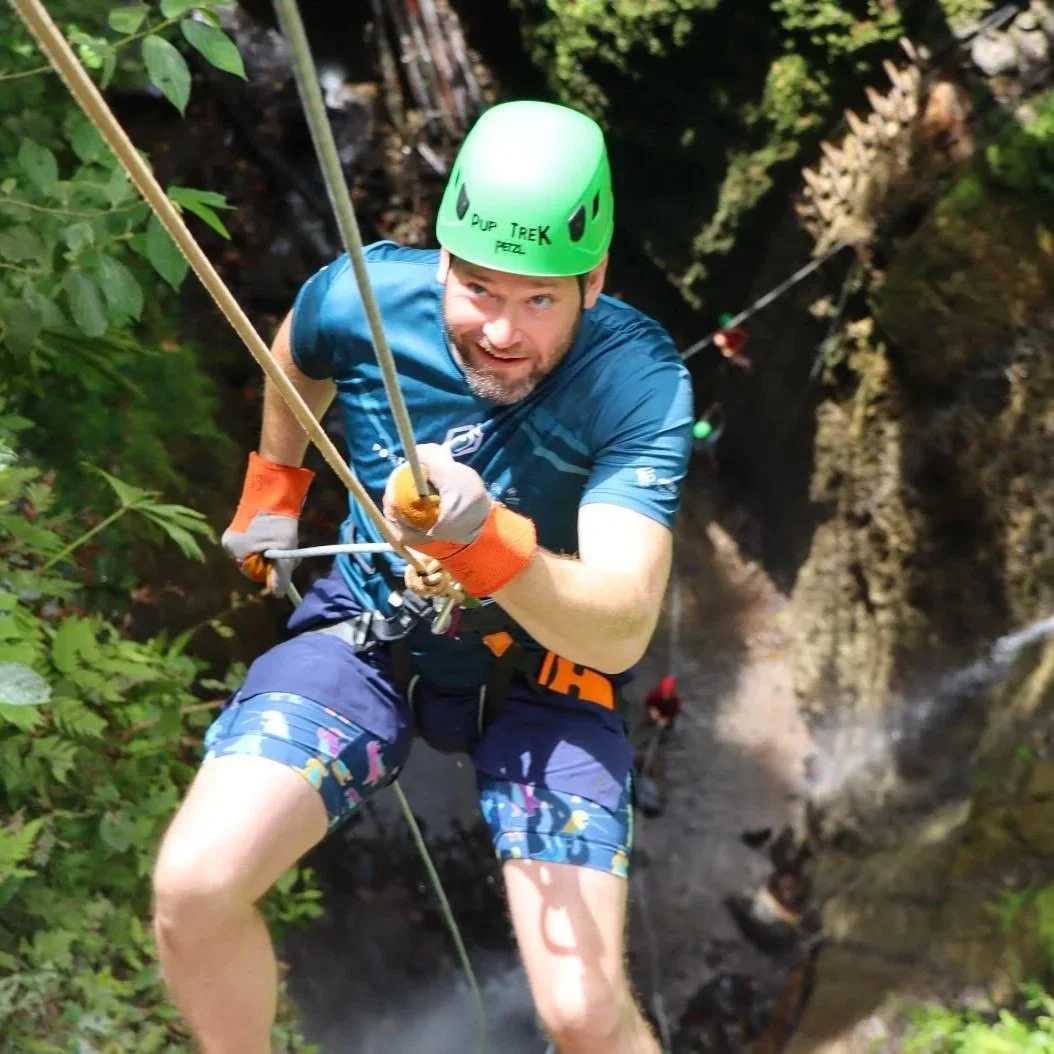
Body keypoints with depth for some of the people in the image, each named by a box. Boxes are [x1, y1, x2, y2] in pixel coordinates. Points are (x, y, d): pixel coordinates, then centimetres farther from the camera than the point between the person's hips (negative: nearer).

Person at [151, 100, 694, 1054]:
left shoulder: (641, 382, -27)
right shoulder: (357, 299, -19)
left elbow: (619, 633, -36)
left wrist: (486, 539, -52)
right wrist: (273, 491, 22)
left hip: (544, 666, -2)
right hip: (368, 635, 2)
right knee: (193, 886, -20)